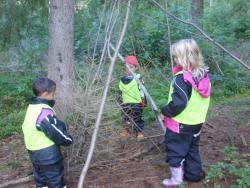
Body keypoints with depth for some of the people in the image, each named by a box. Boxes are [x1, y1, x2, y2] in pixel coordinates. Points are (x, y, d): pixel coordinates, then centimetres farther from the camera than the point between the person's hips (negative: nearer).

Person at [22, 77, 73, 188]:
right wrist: (68, 139, -3)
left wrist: (64, 126, -4)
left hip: (35, 153, 9)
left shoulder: (32, 108, 6)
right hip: (48, 155, -9)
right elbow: (56, 132, -21)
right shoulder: (44, 112, -25)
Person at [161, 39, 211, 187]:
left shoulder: (181, 78, -24)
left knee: (175, 151, 8)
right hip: (197, 122, 8)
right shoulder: (204, 75, 1)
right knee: (192, 149, 22)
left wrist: (165, 112, -11)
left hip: (180, 124, -8)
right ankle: (194, 174, 33)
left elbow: (177, 103, -28)